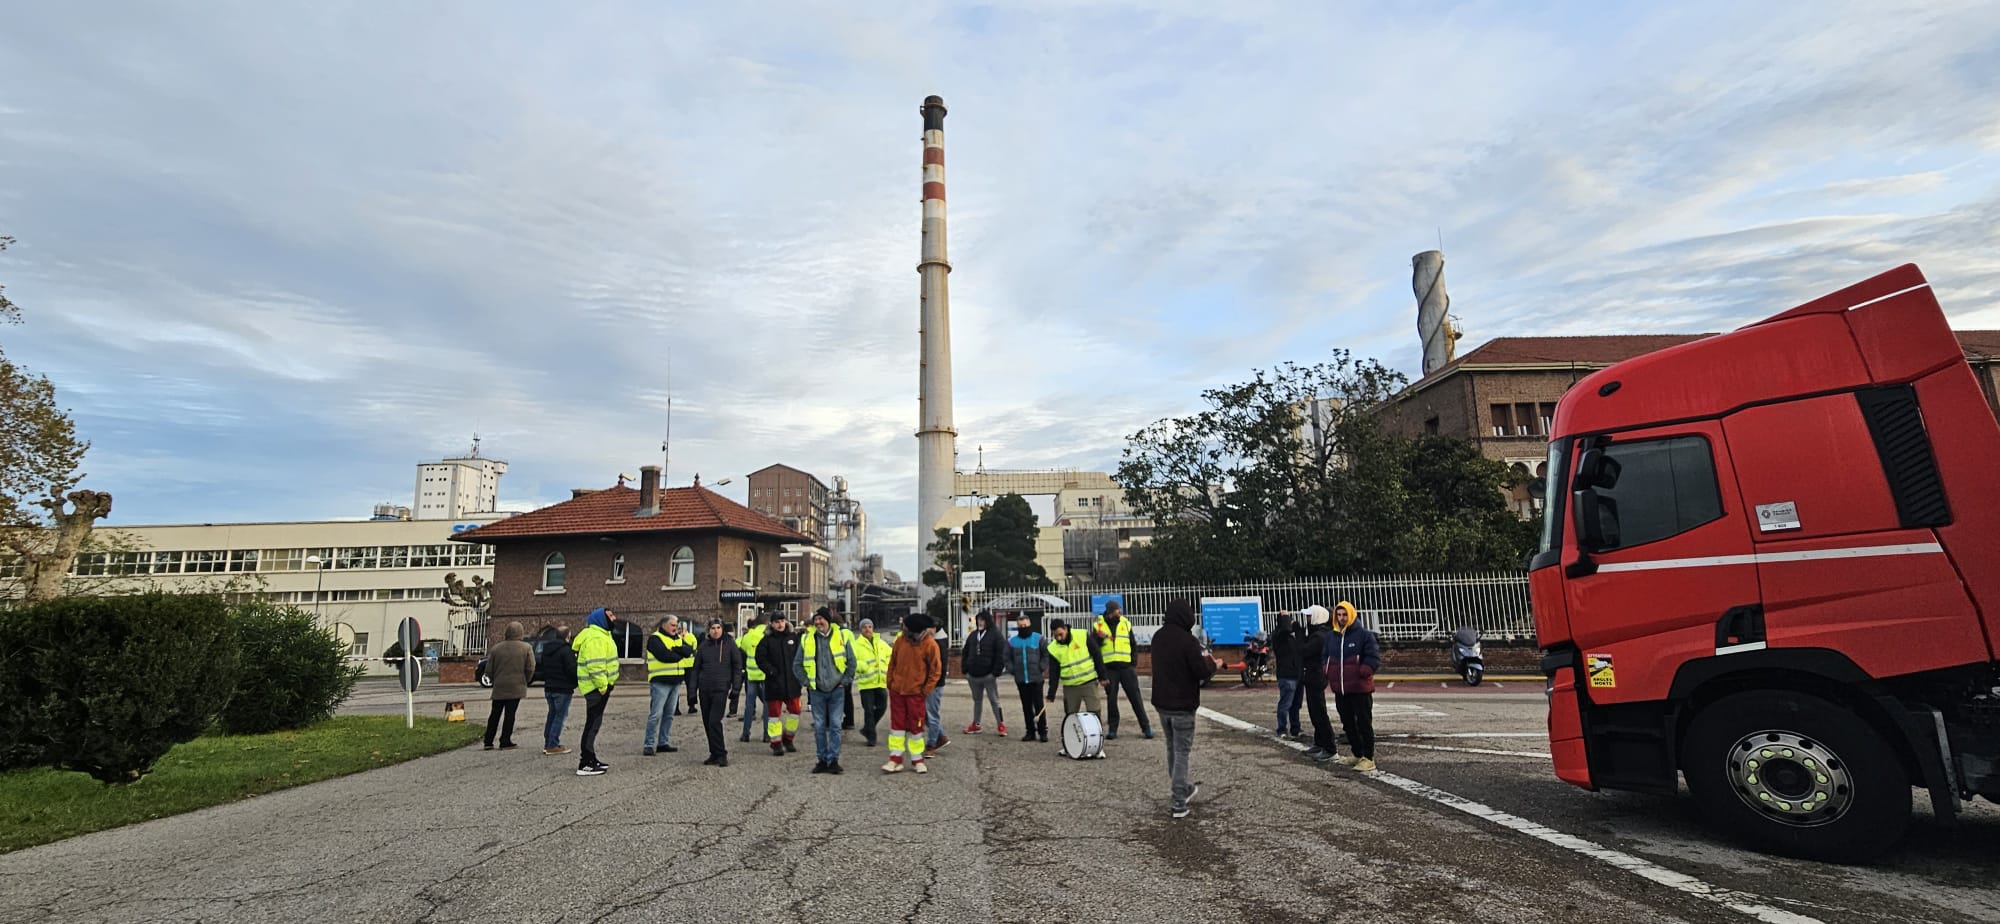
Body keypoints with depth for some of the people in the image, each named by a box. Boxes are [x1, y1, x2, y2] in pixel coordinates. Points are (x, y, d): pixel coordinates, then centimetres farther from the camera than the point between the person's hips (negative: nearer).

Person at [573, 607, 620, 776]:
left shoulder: (600, 635, 17)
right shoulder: (595, 638, -18)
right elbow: (595, 665, -26)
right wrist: (603, 686, -23)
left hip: (600, 686, 11)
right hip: (597, 687, -11)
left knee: (593, 723, 16)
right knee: (593, 723, -8)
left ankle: (590, 758, 25)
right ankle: (585, 764, -5)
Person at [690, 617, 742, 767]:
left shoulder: (729, 644, 0)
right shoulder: (703, 646, 7)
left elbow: (737, 666, 3)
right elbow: (696, 668, 12)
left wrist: (736, 687, -3)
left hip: (721, 688, -4)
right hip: (704, 689, 4)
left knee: (714, 721, -14)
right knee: (707, 723, 7)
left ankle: (721, 754, -6)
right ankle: (714, 754, 18)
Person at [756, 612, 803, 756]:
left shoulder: (794, 637, 6)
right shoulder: (767, 640, -2)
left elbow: (801, 656, 12)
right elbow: (760, 658, -6)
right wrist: (771, 671, -14)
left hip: (792, 682, 3)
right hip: (774, 683, -2)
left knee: (794, 711, 6)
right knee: (774, 713, 3)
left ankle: (788, 739, 24)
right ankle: (776, 744, 11)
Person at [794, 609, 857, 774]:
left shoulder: (842, 636, 0)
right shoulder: (807, 640, 3)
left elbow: (851, 661, 3)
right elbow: (797, 664, 9)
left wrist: (845, 681, -3)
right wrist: (805, 682, 1)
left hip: (837, 690, -1)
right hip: (816, 690, 2)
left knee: (835, 726, -1)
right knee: (819, 727, 6)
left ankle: (833, 760, 4)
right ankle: (822, 760, 16)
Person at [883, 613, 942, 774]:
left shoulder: (930, 645, -13)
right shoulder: (900, 640, -3)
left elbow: (935, 670, -7)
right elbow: (892, 663, 8)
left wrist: (926, 690, -9)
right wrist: (890, 683, 6)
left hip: (916, 693, -3)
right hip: (897, 691, 3)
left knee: (916, 726, 6)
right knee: (897, 724, 6)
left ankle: (917, 761, 18)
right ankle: (895, 760, 11)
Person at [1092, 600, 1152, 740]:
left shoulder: (1126, 623, 7)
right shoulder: (1099, 625, 1)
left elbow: (1133, 646, 11)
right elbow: (1093, 646, 0)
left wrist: (1133, 664, 3)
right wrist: (1100, 638, -19)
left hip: (1126, 666, 1)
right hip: (1109, 668, -1)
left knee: (1135, 697, 2)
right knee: (1111, 699, 4)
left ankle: (1146, 726, 9)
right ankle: (1112, 728, 12)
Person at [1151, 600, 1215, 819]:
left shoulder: (1158, 637, 4)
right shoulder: (1188, 640, -20)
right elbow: (1202, 672, -19)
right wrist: (1212, 664, 3)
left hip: (1161, 702, 7)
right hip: (1182, 705, -7)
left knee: (1172, 748, 20)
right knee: (1182, 752, 2)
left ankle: (1182, 789, 35)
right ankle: (1178, 802, 2)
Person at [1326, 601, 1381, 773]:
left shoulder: (1364, 634, -7)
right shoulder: (1331, 637, 11)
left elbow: (1374, 657, -12)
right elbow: (1326, 659, 18)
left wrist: (1362, 673, -22)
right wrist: (1329, 675, 4)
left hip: (1360, 689, -6)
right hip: (1340, 690, 7)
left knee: (1364, 724, -2)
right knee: (1348, 724, 14)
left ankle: (1368, 758, 4)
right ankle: (1357, 755, 27)